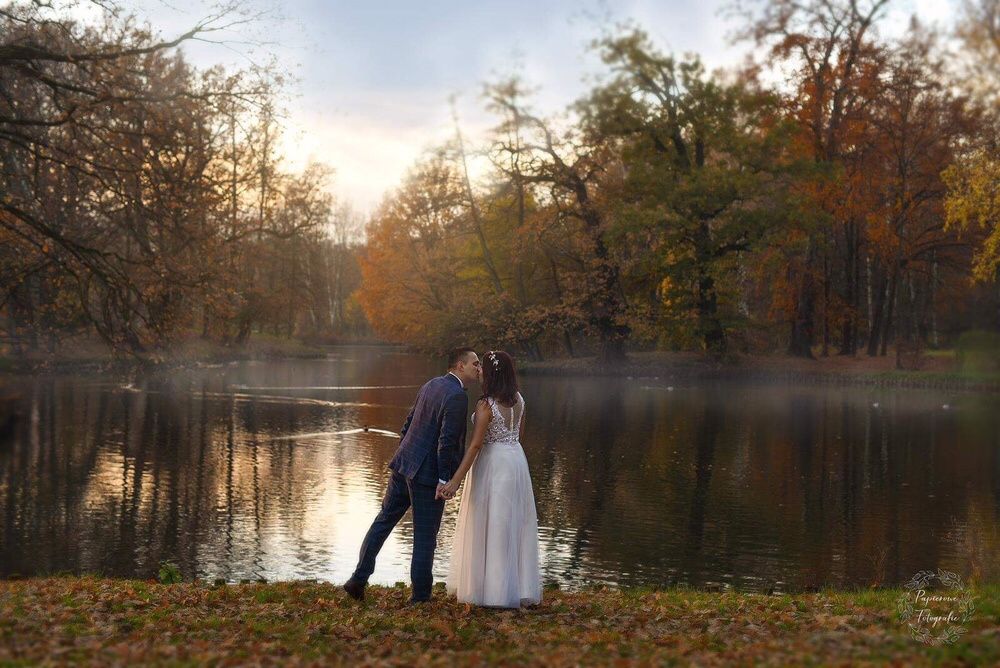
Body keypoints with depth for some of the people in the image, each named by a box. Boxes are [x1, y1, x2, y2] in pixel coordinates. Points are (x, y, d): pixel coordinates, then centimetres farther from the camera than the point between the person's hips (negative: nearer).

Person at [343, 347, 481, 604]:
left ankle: (359, 578, 17)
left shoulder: (430, 385, 12)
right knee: (425, 538, 4)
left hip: (403, 466, 8)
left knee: (384, 520, 16)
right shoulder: (457, 396, -15)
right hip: (427, 474, -8)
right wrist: (444, 480, -16)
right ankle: (420, 597, 13)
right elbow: (447, 441, -20)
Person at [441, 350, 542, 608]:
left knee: (489, 525, 3)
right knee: (516, 524, 13)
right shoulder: (519, 400, 2)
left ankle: (490, 588, 8)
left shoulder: (486, 405, -18)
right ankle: (520, 586, 19)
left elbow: (475, 445, -21)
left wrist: (456, 479, -20)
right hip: (517, 460, 7)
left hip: (493, 464, -7)